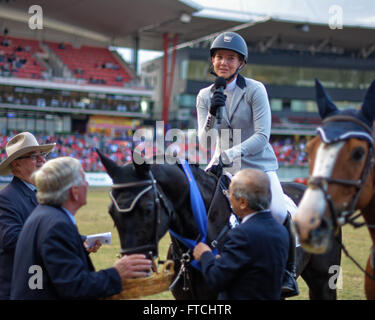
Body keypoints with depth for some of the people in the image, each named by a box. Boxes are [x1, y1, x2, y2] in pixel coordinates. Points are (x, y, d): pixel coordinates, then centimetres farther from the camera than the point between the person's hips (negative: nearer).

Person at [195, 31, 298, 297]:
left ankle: (288, 272, -6)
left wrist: (227, 155, -28)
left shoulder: (255, 89, -10)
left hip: (258, 165, -4)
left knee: (277, 212, -25)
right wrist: (212, 114, -23)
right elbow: (204, 141, -4)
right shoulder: (205, 96, 2)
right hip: (223, 167, 5)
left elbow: (262, 136, -18)